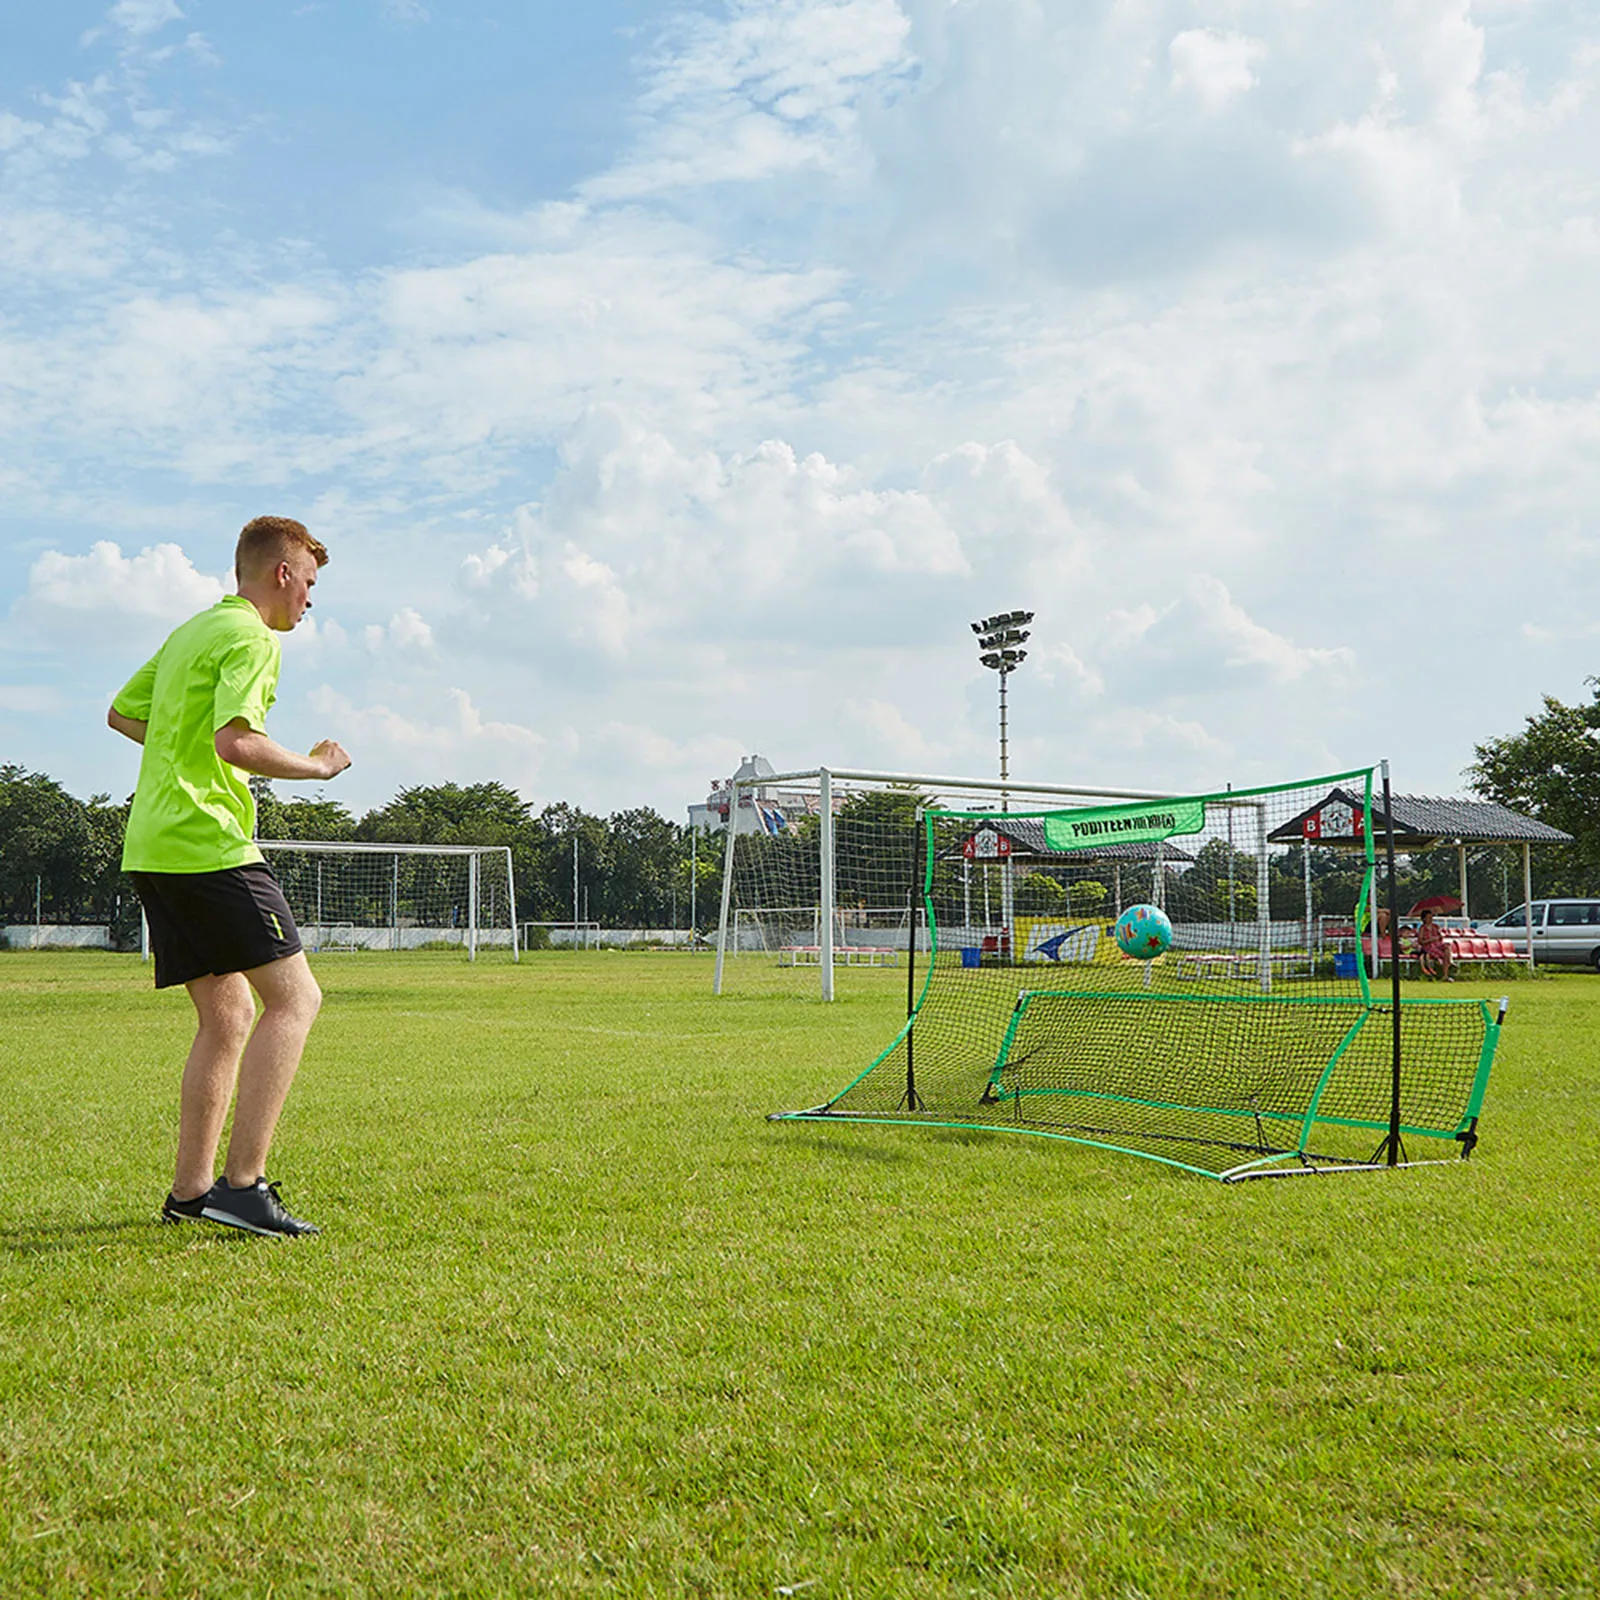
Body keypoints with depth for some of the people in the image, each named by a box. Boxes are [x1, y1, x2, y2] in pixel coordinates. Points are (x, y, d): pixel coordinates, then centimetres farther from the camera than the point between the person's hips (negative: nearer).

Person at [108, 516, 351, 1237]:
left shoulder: (189, 632, 23)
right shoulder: (250, 638, -7)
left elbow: (121, 714, 33)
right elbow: (236, 741, -21)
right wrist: (316, 766, -8)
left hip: (152, 847, 10)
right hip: (207, 844, -10)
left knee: (228, 1015, 13)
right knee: (294, 997, -10)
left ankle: (191, 1190, 15)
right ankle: (242, 1184, -16)